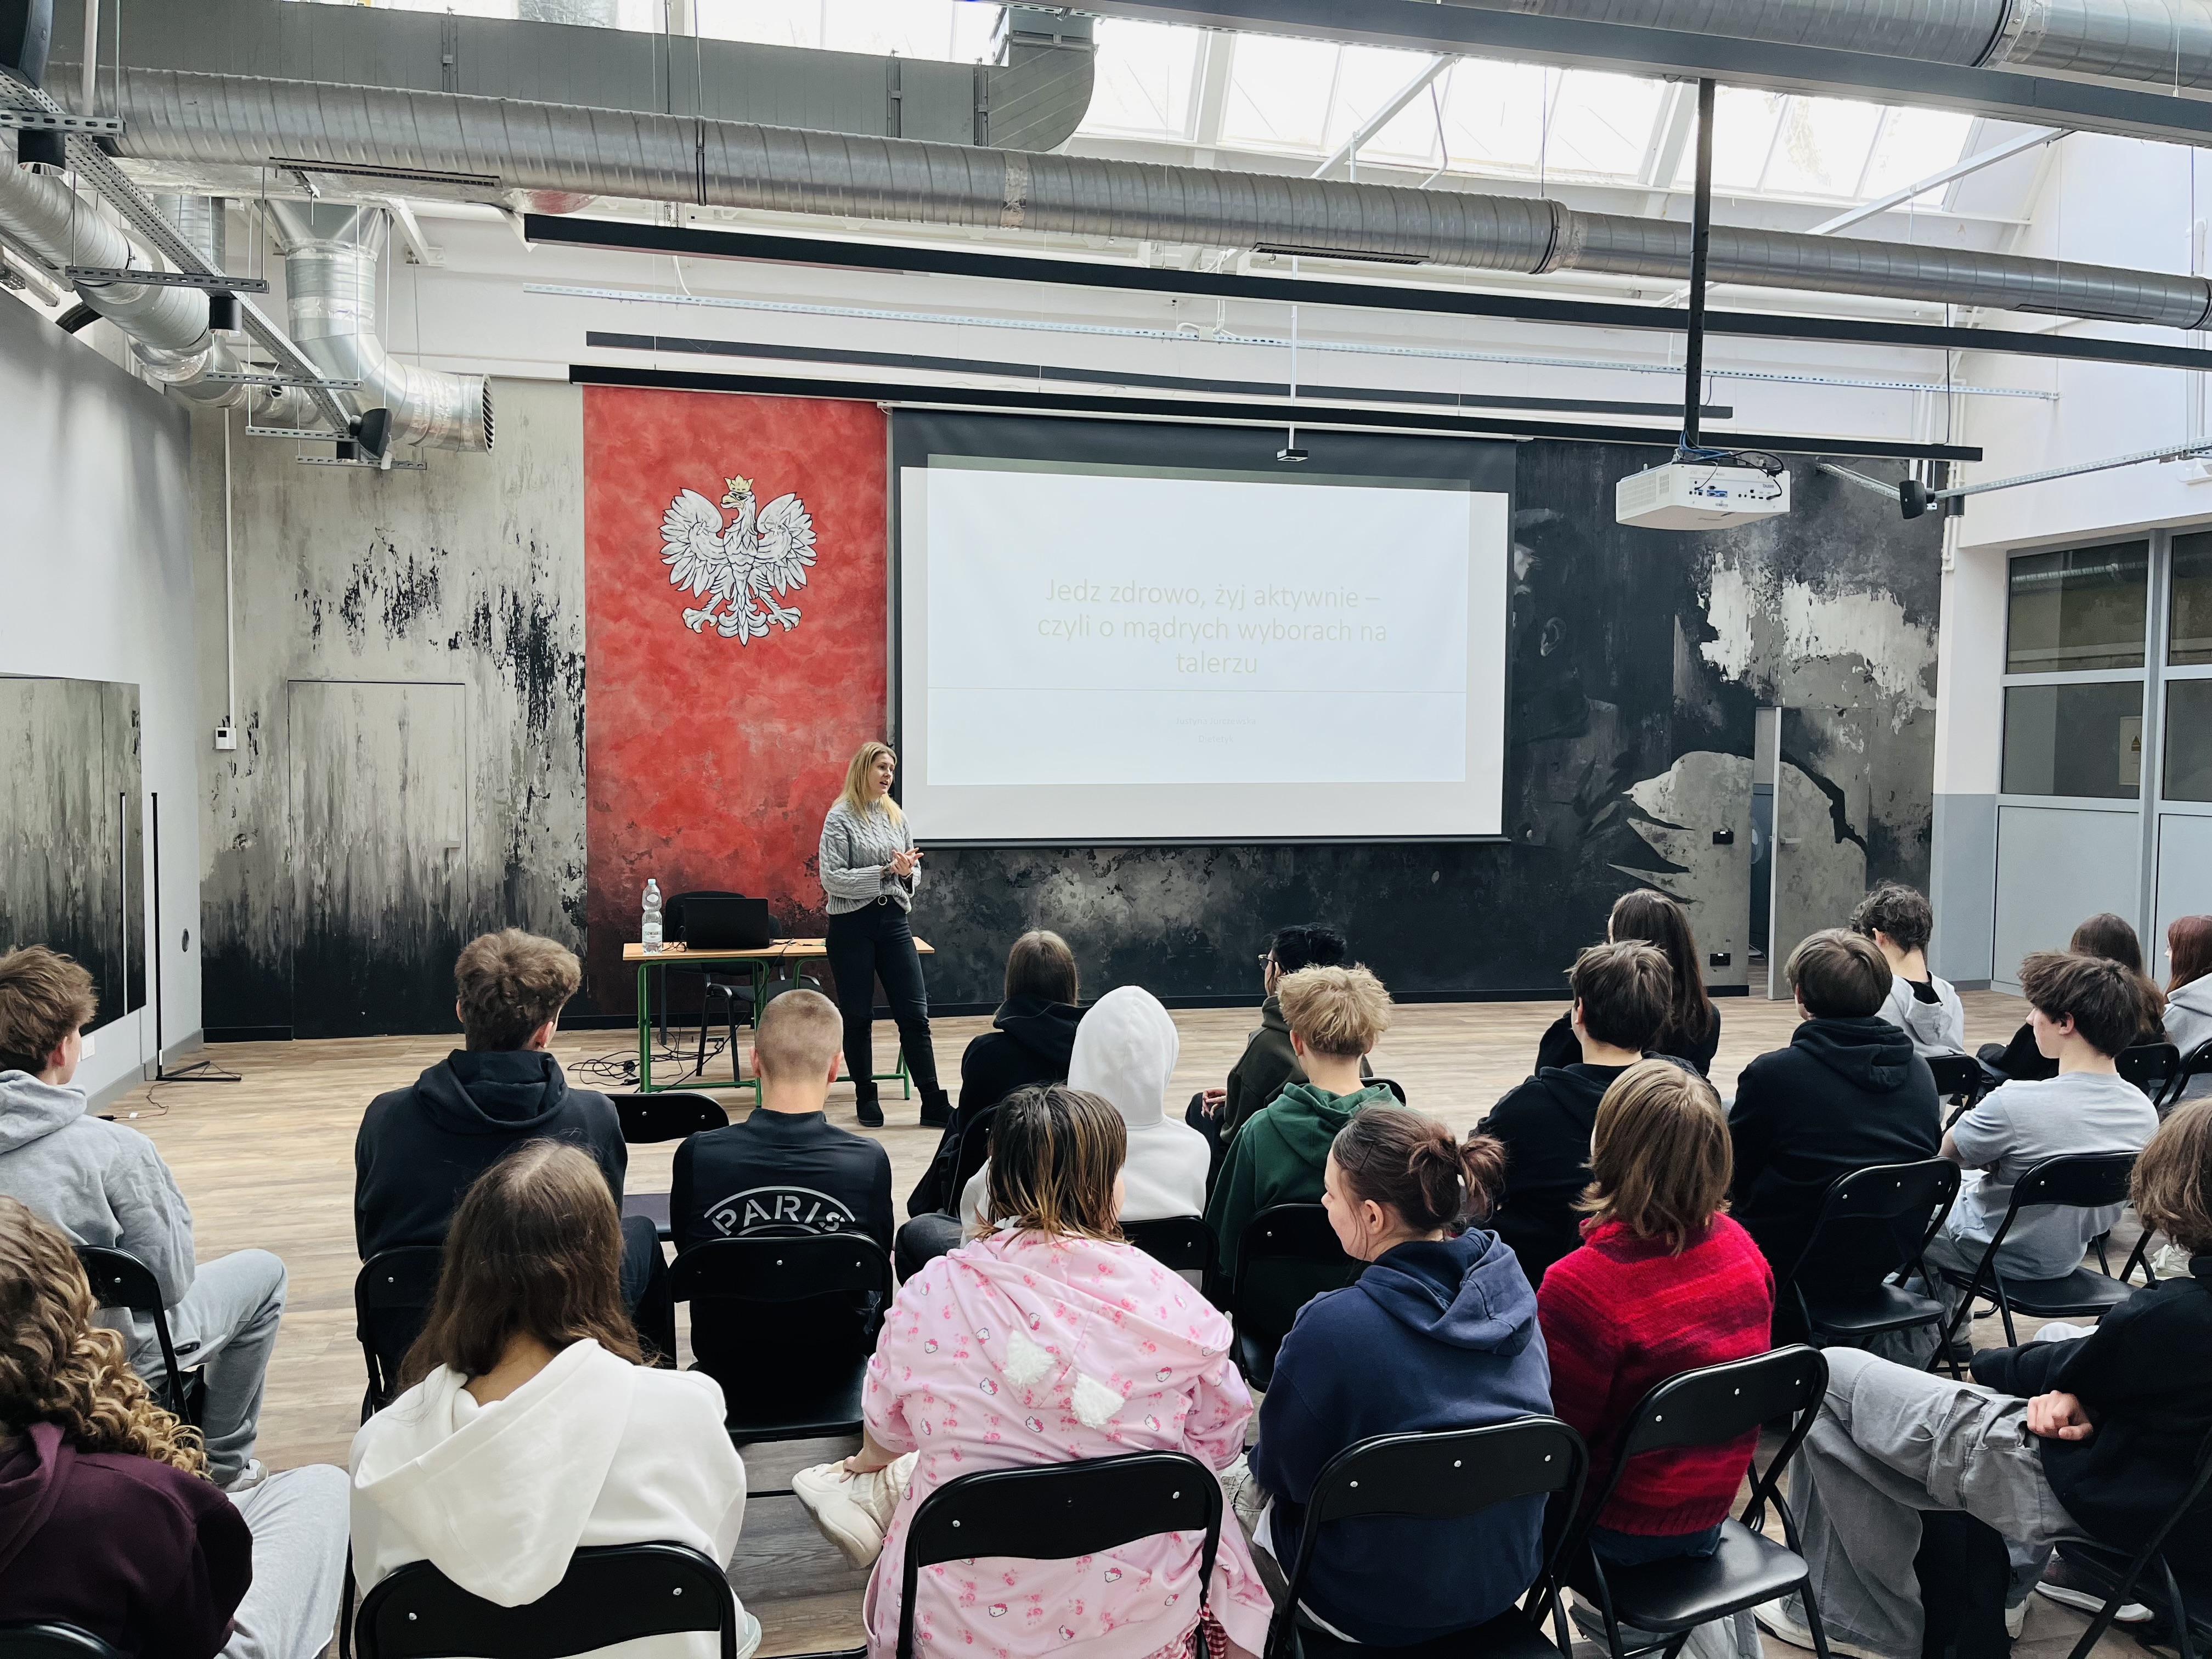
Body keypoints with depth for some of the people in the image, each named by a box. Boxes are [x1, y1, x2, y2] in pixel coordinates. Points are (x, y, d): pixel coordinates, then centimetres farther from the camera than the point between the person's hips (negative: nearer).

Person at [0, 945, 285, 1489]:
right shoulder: (114, 1148, -30)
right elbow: (170, 1280, -20)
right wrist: (166, 1192, -7)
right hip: (116, 1363, -6)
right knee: (263, 1271, 18)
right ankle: (225, 1465, 27)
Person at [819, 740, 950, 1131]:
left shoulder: (897, 816, 10)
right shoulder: (840, 817, -5)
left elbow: (915, 873, 16)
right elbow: (832, 879, -13)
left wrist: (908, 871, -8)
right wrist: (885, 871, -18)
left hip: (894, 921, 4)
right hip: (853, 923, -4)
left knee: (915, 1013, 1)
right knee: (858, 1016, 6)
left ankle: (934, 1104, 3)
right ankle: (866, 1099, 19)